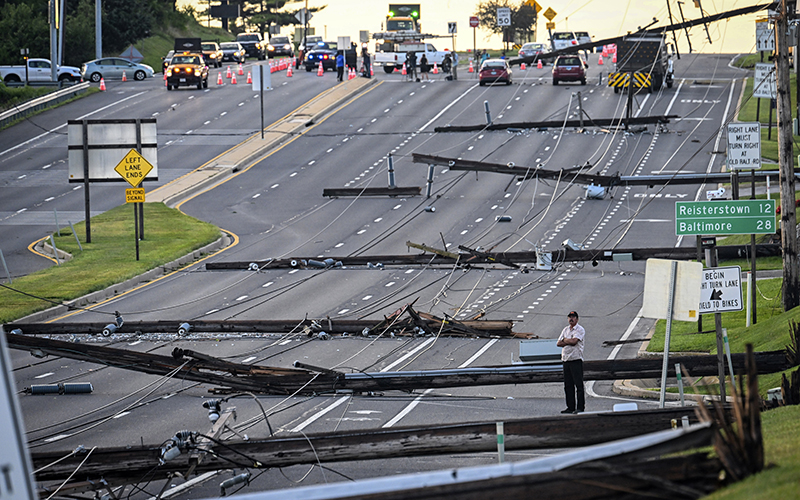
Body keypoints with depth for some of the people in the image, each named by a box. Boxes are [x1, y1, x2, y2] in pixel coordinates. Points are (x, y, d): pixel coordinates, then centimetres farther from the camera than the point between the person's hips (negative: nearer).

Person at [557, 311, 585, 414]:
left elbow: (574, 341, -17)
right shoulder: (565, 330, 18)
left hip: (576, 359, -7)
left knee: (579, 385, -8)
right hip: (566, 359, 7)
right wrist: (569, 342, -6)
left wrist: (565, 340, 1)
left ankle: (580, 407, -9)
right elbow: (558, 343, 9)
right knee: (568, 385, 8)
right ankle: (570, 407, 12)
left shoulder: (580, 329, -3)